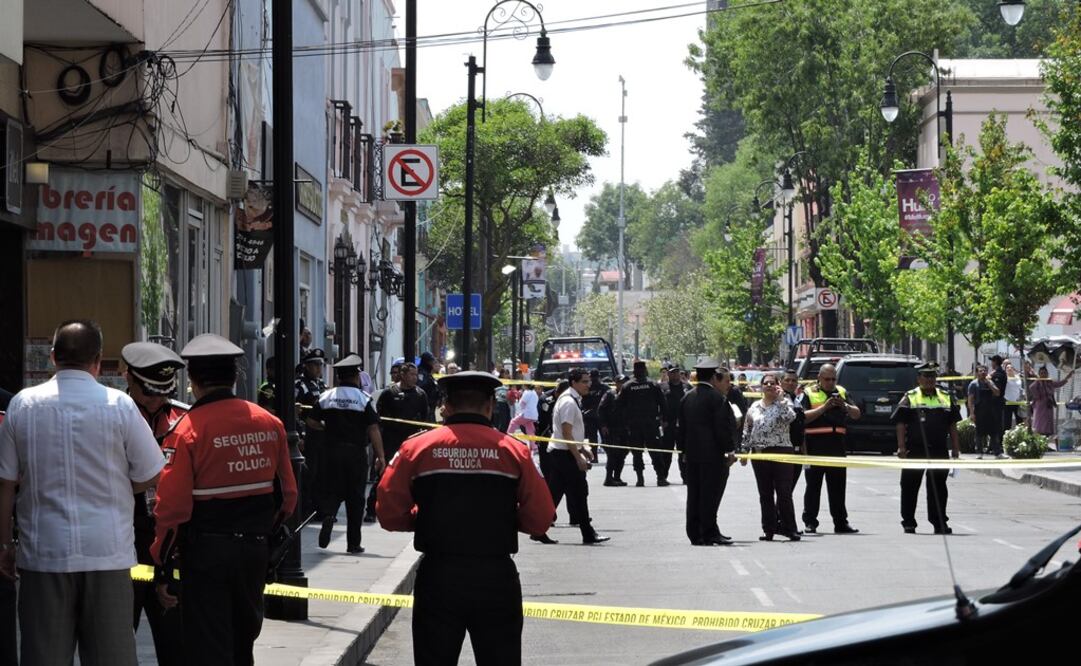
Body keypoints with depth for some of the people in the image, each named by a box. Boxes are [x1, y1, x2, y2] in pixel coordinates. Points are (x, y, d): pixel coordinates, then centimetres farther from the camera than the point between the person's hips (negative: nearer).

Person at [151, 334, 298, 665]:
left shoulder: (187, 430, -14)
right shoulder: (269, 423, 2)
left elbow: (172, 507, -15)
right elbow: (287, 495, 9)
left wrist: (162, 569, -8)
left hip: (206, 553, -5)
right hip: (255, 551, 5)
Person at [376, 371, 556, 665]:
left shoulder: (417, 448, -2)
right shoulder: (514, 451, -3)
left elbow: (390, 516, -3)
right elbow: (540, 520, -3)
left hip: (437, 578, 0)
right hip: (496, 579, 0)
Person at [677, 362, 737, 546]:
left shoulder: (687, 397, 12)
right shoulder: (717, 398, -12)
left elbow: (680, 427, 14)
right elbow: (723, 427, -15)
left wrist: (684, 449, 18)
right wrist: (730, 450, -8)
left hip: (692, 454, 7)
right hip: (712, 454, -7)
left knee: (694, 494, 9)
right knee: (710, 494, -4)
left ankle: (695, 534, 11)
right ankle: (709, 533, -4)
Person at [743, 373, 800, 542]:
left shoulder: (783, 403, 2)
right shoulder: (754, 407, 12)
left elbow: (790, 417, -20)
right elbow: (747, 431, 17)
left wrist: (781, 399, -14)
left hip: (781, 451, -4)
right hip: (759, 453, 4)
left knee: (784, 493, -7)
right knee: (765, 494, 7)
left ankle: (789, 528, -4)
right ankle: (769, 529, 12)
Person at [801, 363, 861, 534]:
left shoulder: (841, 392, 15)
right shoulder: (809, 393, 1)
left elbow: (856, 414, 11)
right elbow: (804, 417, -11)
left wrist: (845, 406, -8)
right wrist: (824, 407, -18)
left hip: (836, 443, 4)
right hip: (815, 445, -4)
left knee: (838, 485, 7)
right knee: (813, 485, -1)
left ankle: (840, 523, 11)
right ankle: (810, 522, 3)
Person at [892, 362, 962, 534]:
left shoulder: (946, 398, 12)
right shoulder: (909, 398, 1)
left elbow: (952, 426, 14)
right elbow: (900, 424, -3)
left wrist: (956, 449, 9)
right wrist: (901, 447, -11)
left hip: (939, 450, 3)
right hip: (915, 449, -3)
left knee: (938, 488, 7)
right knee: (910, 488, 3)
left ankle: (939, 523, 14)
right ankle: (908, 523, 12)